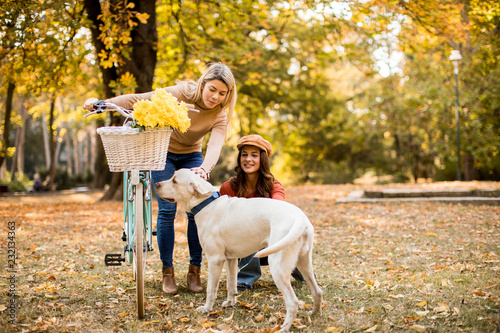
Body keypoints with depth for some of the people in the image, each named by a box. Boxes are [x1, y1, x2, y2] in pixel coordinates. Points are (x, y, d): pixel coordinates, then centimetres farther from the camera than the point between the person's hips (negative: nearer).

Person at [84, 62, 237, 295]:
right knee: (167, 210, -11)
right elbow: (138, 100, -23)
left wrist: (205, 169, -58)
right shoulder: (181, 93, -25)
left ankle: (194, 271, 3)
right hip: (163, 152, -2)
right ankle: (167, 272, -1)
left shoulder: (220, 115, -20)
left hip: (191, 156, 2)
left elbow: (215, 145, -37)